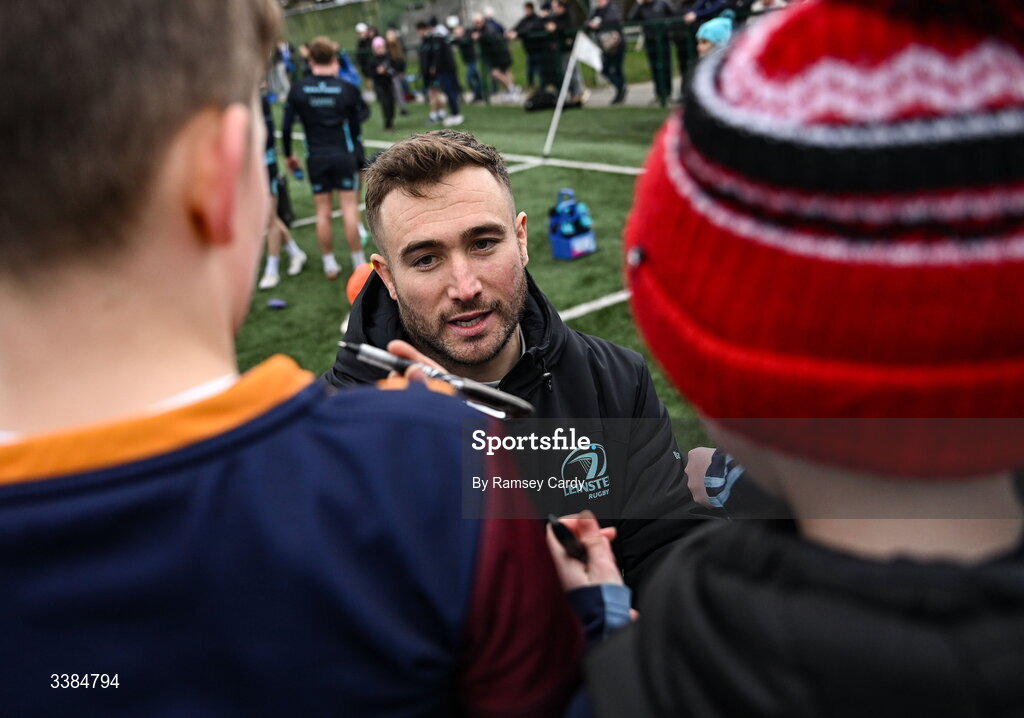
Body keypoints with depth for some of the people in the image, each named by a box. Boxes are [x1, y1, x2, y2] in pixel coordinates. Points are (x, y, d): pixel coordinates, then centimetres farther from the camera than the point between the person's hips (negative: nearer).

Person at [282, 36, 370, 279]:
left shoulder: (298, 89, -4)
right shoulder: (346, 88, -5)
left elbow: (286, 126, -2)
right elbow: (360, 119, 2)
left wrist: (288, 155, 11)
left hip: (316, 158, 1)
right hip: (344, 156, -1)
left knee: (323, 212, 7)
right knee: (349, 208, 2)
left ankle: (330, 265, 14)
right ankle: (359, 262, 7)